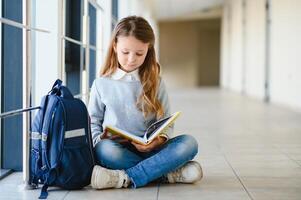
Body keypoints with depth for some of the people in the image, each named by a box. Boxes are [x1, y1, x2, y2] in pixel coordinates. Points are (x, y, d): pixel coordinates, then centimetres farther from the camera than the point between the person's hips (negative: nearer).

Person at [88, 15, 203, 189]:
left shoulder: (155, 83, 9)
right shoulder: (101, 84, 7)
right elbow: (93, 121, 12)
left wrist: (160, 139, -15)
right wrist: (99, 140, -10)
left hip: (147, 149, 2)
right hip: (116, 148, -1)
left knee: (189, 143, -25)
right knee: (105, 150, -37)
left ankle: (125, 178, -32)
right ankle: (167, 173, -25)